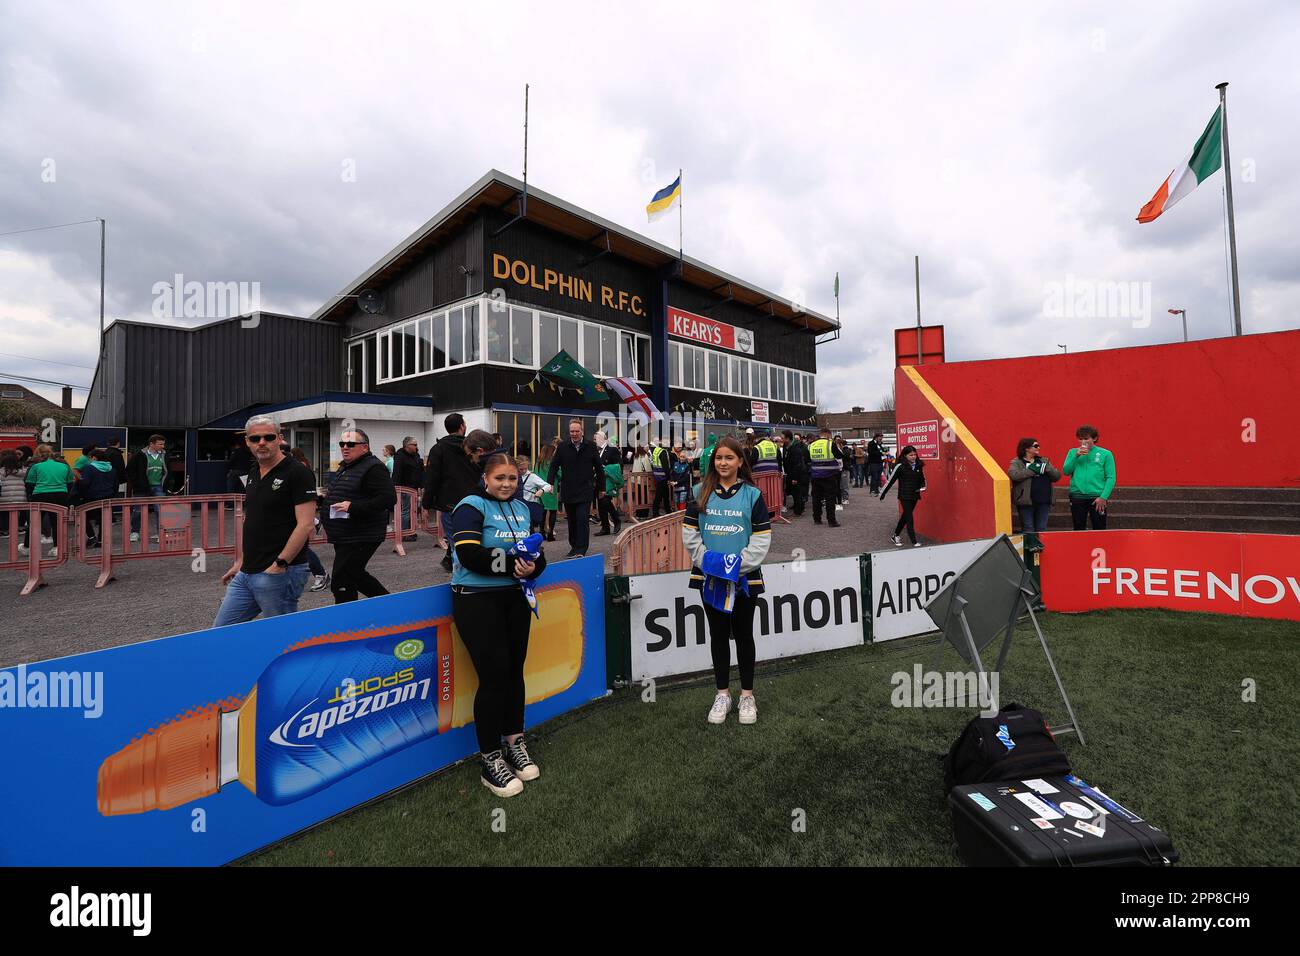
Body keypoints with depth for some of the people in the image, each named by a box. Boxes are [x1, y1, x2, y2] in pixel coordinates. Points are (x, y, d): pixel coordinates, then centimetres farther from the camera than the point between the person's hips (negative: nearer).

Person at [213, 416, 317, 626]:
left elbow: (305, 525, -18)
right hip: (246, 574, 8)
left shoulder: (298, 472, -12)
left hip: (279, 574, -8)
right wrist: (240, 562, 20)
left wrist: (280, 564, -20)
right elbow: (250, 522, 21)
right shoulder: (253, 473, 13)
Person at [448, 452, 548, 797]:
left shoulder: (521, 509, 9)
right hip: (477, 600, -6)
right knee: (494, 676, -4)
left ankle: (514, 744, 31)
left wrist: (532, 567, -14)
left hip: (514, 598, 6)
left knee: (514, 671, 12)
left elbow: (538, 553, 8)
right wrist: (513, 564, -20)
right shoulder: (471, 506, -9)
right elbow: (470, 555, -22)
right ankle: (490, 759, 15)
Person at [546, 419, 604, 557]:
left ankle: (581, 549, -6)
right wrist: (549, 483, -8)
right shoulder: (562, 447, 4)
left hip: (585, 491, -2)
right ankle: (574, 547, 24)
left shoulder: (591, 446, 1)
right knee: (572, 521, 11)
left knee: (582, 519, -10)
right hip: (568, 491, 2)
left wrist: (601, 488, 8)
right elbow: (554, 466, 5)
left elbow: (599, 468, 7)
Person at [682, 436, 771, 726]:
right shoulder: (700, 492, 2)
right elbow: (689, 533, 2)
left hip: (744, 578, -1)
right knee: (718, 635, 13)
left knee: (743, 635, 10)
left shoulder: (752, 494, -3)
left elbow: (762, 538, -5)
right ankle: (722, 694, 28)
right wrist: (707, 560, -10)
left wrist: (738, 564, -14)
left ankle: (747, 695, 26)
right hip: (709, 577, 2)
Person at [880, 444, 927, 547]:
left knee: (905, 516, 16)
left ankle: (896, 536, 32)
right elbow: (891, 480, -6)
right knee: (910, 519, -7)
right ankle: (914, 542, -4)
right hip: (904, 496, -5)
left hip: (915, 496, 5)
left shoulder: (919, 465, 3)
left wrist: (923, 487, -6)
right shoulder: (900, 466, -11)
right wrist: (882, 493, -2)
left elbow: (923, 479, 16)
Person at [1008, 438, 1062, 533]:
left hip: (1044, 501, 5)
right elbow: (1013, 475, -20)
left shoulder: (1043, 460, 16)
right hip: (1026, 501, -5)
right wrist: (1031, 469, -16)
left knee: (1042, 530, 9)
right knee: (1028, 530, -2)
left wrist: (1047, 467, -9)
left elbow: (1057, 476, 8)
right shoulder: (1016, 462, 1)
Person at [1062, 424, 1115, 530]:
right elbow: (1066, 471, 0)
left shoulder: (1105, 454, 3)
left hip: (1097, 497, -1)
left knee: (1099, 530, 2)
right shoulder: (1073, 452, 9)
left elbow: (1111, 478, -2)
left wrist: (1103, 497, -11)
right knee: (1079, 530, 8)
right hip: (1077, 497, 2)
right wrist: (1076, 456, -11)